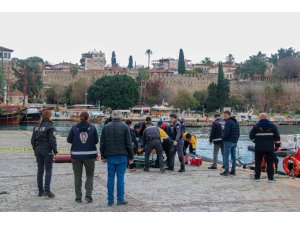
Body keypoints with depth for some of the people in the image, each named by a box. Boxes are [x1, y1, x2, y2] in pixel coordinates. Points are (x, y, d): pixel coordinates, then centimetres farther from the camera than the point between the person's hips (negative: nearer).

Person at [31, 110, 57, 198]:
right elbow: (52, 140, -15)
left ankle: (40, 190, 15)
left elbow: (33, 140, 10)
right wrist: (55, 150, -5)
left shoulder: (37, 127, 8)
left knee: (40, 170, 11)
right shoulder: (50, 126, -12)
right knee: (48, 170, -1)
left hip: (38, 150, 6)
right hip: (47, 151, -6)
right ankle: (47, 190, -7)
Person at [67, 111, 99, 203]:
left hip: (76, 155, 0)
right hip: (89, 155, 0)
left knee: (77, 176, 10)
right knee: (90, 175, 12)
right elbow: (96, 141, 1)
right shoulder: (92, 128, -4)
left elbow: (69, 140, 1)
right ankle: (88, 195, -1)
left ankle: (78, 197, 11)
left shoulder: (74, 128, -4)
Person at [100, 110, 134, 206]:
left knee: (110, 178, 6)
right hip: (122, 156, -2)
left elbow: (102, 143, 7)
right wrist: (131, 156, 3)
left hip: (110, 156, 2)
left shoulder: (106, 127, 5)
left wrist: (103, 155, 14)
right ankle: (120, 199, 3)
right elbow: (129, 143, -3)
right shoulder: (124, 127, -3)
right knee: (120, 178, 1)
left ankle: (110, 200, 8)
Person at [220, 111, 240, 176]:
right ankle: (233, 171, 11)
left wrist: (223, 138, -4)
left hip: (228, 141, -9)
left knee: (226, 156, -6)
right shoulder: (236, 122, 16)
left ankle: (226, 171, -8)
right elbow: (238, 133, 17)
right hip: (235, 142, 9)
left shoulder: (228, 122, -13)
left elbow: (226, 133, -19)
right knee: (233, 156, 9)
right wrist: (236, 139, 19)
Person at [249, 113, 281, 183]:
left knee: (258, 163, 9)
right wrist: (277, 146, 10)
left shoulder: (257, 126, -3)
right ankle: (270, 178, 7)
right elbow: (277, 137, 2)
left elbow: (251, 136, -1)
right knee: (270, 163, 7)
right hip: (270, 148, 1)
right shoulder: (272, 126, 3)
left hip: (259, 148, -1)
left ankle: (257, 177, 11)